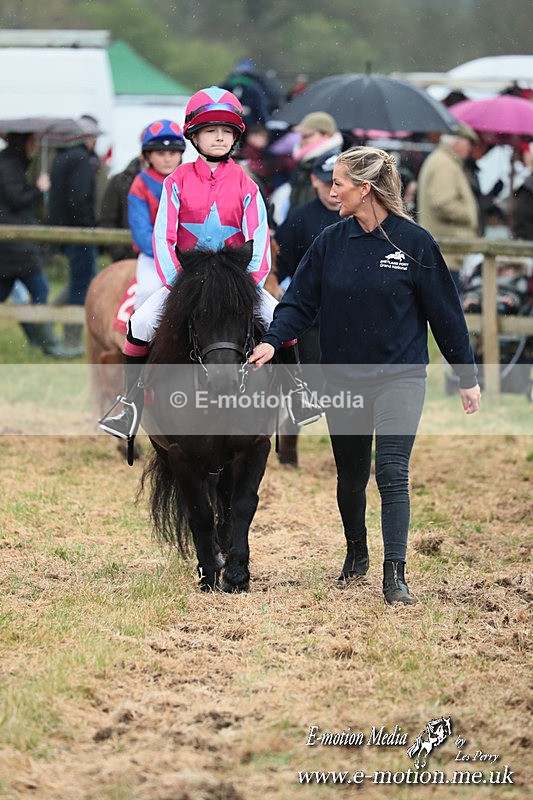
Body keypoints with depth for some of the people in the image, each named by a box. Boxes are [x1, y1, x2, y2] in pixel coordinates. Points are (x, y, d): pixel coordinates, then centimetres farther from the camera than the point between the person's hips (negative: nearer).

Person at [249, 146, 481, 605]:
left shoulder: (414, 242, -8)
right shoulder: (331, 242, 0)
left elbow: (445, 313, -3)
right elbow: (300, 300, 0)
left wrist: (468, 377, 0)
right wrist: (273, 340, -19)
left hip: (400, 376, -4)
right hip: (343, 378, 4)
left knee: (392, 472, -14)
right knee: (350, 475, 15)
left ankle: (395, 576, -15)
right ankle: (356, 554, 37)